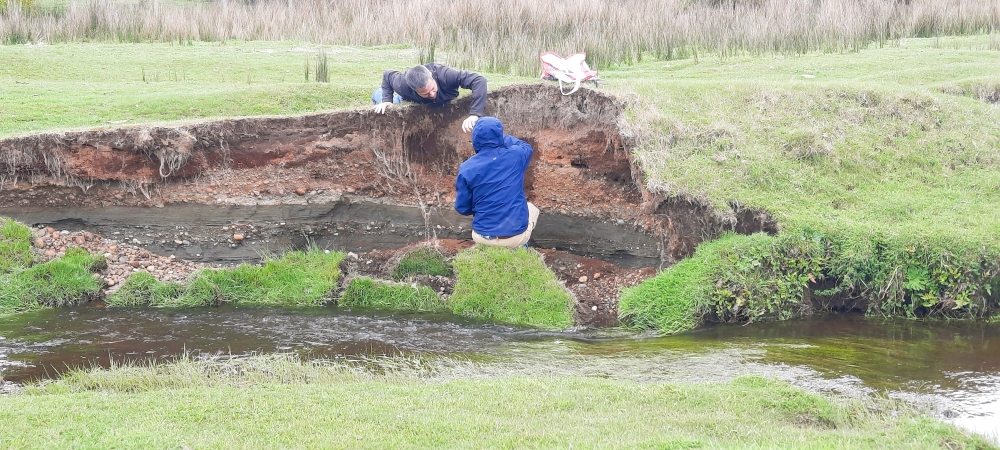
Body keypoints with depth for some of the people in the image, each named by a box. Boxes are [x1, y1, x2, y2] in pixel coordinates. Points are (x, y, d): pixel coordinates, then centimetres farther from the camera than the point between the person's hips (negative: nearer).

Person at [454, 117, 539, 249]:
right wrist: (499, 137, 29)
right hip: (516, 235, -1)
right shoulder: (515, 156, -7)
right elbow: (526, 147, 20)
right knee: (532, 209, 34)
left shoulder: (467, 169, -9)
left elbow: (462, 208, 1)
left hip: (483, 238, 1)